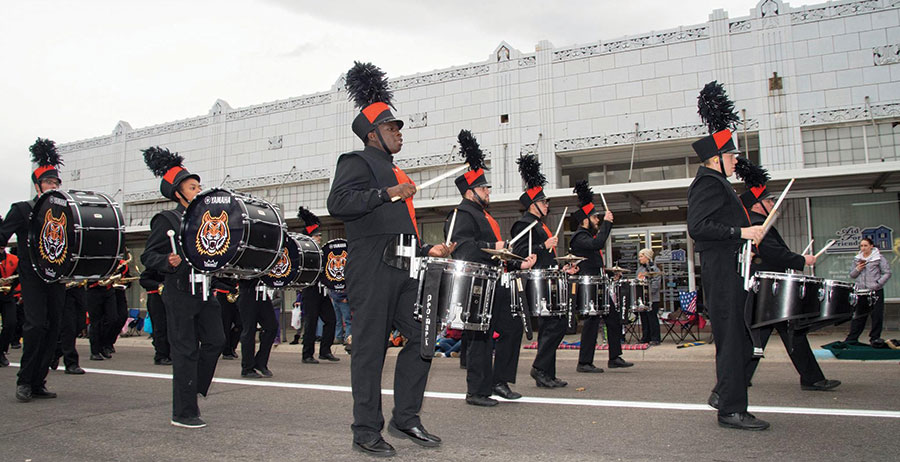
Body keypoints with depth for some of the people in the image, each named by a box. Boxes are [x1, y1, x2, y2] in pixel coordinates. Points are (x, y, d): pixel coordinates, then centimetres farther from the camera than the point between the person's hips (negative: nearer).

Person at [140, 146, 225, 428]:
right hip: (180, 293, -6)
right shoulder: (167, 220, -4)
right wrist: (169, 262, -26)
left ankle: (193, 388, 25)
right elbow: (148, 256, -8)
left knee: (215, 341, 3)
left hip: (205, 292, 7)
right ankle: (183, 413, 7)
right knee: (186, 350, -3)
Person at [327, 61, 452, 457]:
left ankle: (406, 418, 16)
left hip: (402, 268, 9)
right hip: (372, 267, -9)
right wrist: (388, 194, -18)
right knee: (370, 348, -3)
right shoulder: (357, 162, 0)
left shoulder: (394, 173, 27)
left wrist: (426, 249, 20)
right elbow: (338, 203, -18)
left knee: (423, 337, 5)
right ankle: (367, 432, 6)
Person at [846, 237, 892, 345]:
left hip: (876, 292, -3)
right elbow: (852, 275, 16)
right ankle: (851, 339, 8)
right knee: (858, 316, 4)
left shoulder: (879, 258, -1)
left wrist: (877, 283, -14)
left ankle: (875, 338, 15)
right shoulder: (857, 259, 11)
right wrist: (857, 269, -4)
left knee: (877, 316, 2)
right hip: (861, 291, 3)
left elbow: (887, 273, -4)